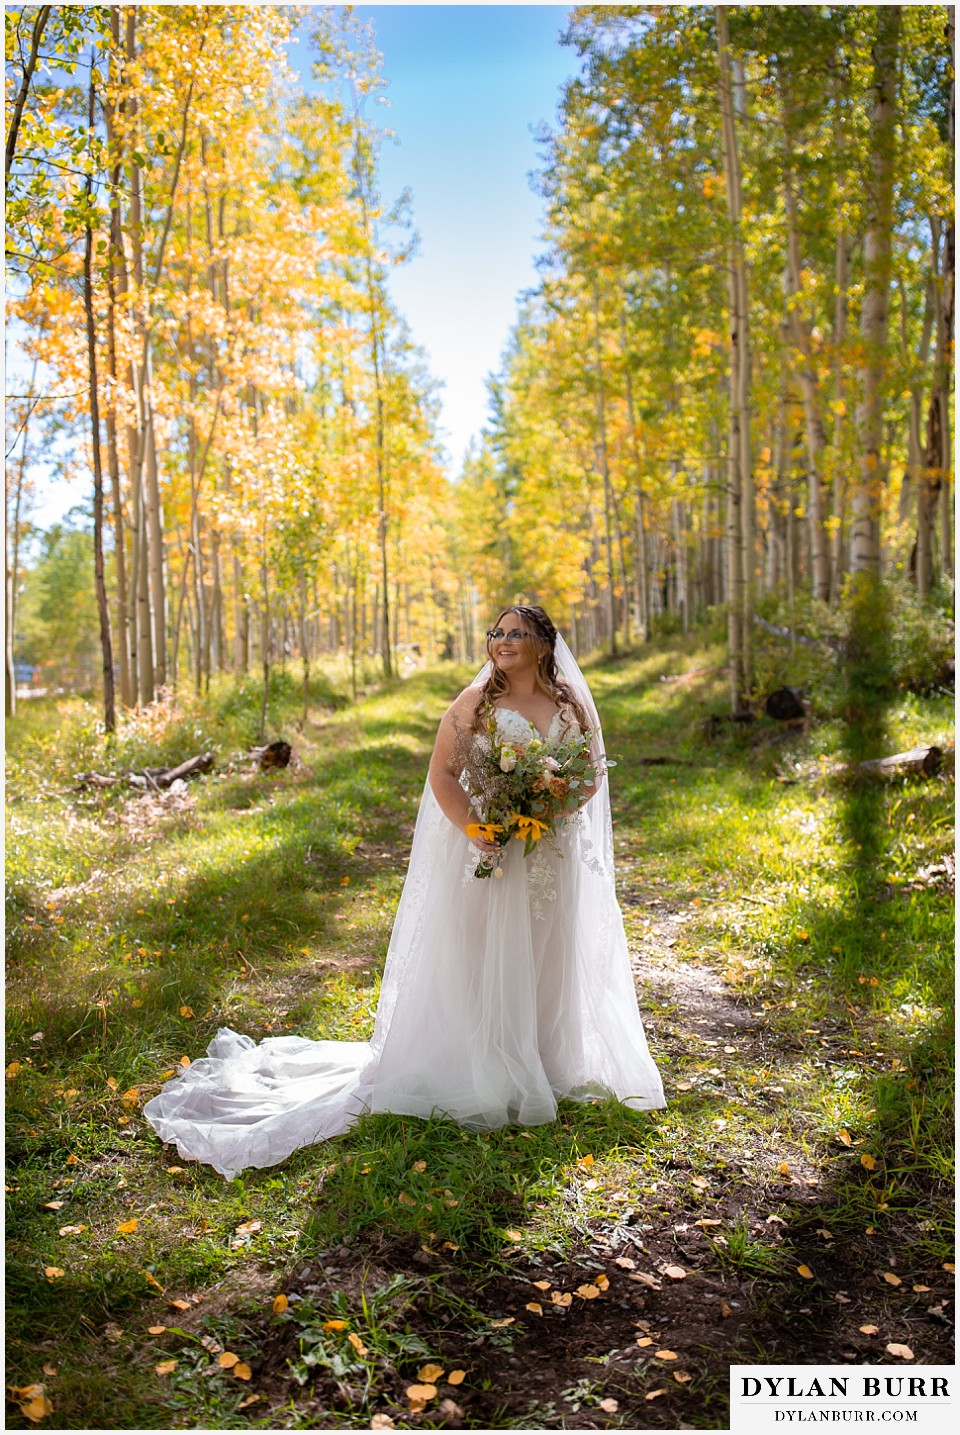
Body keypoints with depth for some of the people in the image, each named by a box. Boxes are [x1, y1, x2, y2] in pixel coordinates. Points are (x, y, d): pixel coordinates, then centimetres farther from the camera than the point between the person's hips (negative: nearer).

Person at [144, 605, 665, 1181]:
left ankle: (551, 1065, 32)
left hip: (555, 857, 4)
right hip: (492, 854, -3)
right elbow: (442, 772, -5)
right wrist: (472, 828, -20)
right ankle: (492, 1077, 17)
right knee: (484, 962, 2)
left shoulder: (573, 704, 6)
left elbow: (594, 772, 8)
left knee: (550, 961, 14)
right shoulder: (477, 701, -3)